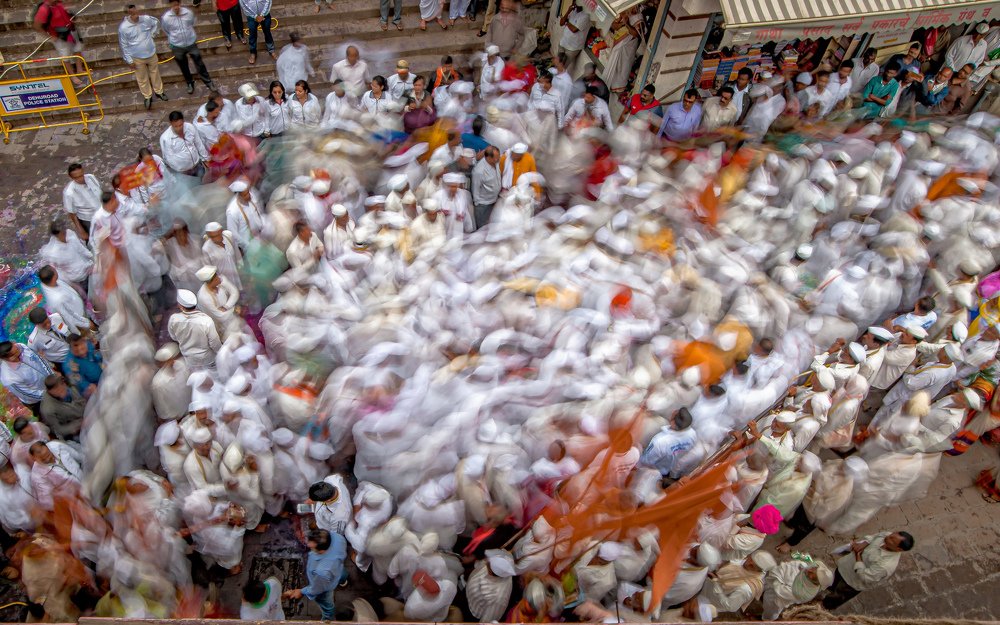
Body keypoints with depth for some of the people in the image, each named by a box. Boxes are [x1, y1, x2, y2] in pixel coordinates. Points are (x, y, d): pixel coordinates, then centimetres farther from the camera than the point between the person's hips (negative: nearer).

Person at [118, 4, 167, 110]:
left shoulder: (146, 19, -16)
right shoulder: (123, 27, -24)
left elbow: (156, 22, 8)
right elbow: (123, 45, -14)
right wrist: (129, 60, -11)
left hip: (151, 53, 3)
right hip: (137, 57, -3)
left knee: (155, 73, 23)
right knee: (142, 78, 14)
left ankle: (159, 91, 46)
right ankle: (147, 96, 34)